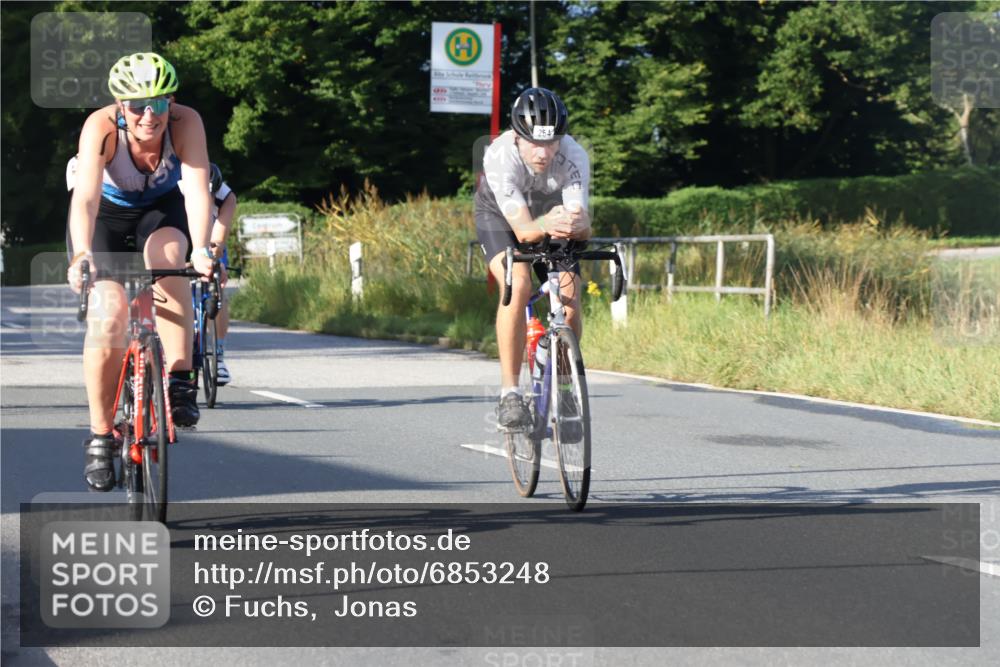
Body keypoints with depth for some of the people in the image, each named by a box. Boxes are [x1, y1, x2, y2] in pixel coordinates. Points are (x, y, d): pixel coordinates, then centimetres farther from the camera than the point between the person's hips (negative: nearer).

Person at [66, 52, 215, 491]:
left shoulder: (186, 123, -30)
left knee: (166, 260, -33)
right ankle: (100, 435, -3)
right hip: (106, 213, -1)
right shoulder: (101, 127, -33)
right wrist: (81, 254, -61)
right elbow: (85, 196, -44)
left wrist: (200, 248, -56)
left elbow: (198, 190, -39)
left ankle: (180, 382, -26)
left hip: (161, 209, 1)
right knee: (108, 314, -18)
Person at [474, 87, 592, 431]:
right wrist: (544, 225, -64)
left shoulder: (574, 157, -34)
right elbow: (522, 229, -42)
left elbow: (583, 229, -41)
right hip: (500, 215, -2)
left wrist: (576, 223, -64)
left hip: (552, 214, 2)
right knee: (518, 285, -29)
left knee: (570, 304, -14)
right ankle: (509, 392, -22)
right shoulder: (499, 157, -38)